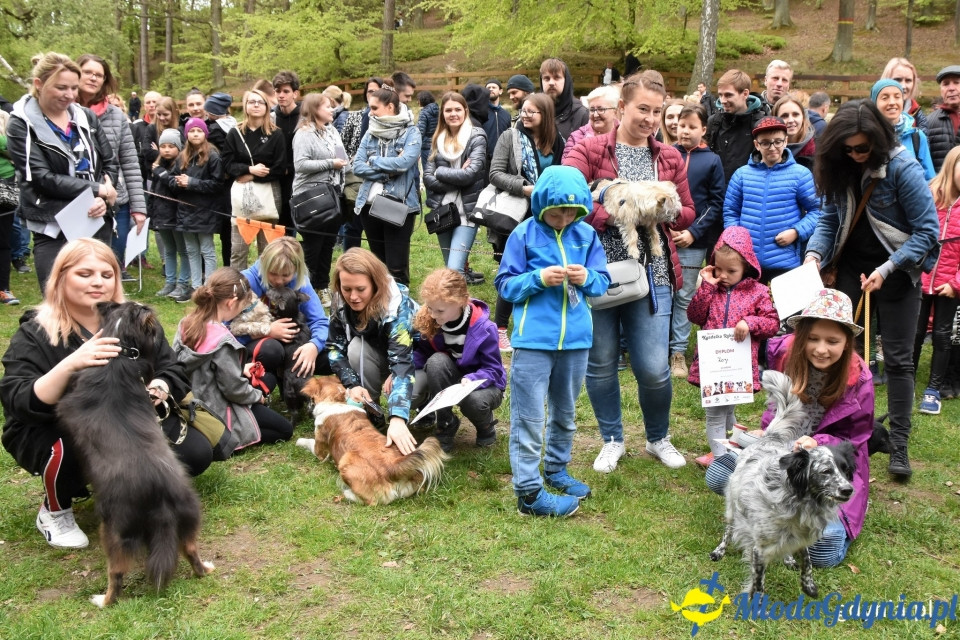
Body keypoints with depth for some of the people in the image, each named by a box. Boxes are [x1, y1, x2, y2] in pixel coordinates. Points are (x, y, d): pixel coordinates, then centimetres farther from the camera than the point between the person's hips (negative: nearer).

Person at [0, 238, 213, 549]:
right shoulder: (34, 334, -13)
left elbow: (175, 372, -3)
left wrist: (158, 390, -27)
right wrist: (69, 365, -41)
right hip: (53, 433, -4)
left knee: (197, 452, -16)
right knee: (73, 441, -39)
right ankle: (54, 512, -7)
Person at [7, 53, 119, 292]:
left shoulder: (86, 117, 10)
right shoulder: (22, 125, -3)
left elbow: (110, 163, 9)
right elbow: (41, 178, -11)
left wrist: (102, 200, -11)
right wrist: (97, 190, -13)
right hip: (54, 229, -4)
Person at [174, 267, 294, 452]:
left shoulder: (187, 323, -5)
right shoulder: (223, 341, -30)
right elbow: (234, 389, -23)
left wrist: (239, 368, 8)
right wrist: (259, 396, -3)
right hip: (218, 411, -9)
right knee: (285, 430, 4)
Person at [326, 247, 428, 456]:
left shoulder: (398, 304, -36)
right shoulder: (341, 303, -20)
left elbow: (402, 361, -46)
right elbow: (334, 347, -14)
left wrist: (397, 418, -58)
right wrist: (353, 384, -32)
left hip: (415, 358, -4)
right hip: (379, 357, 4)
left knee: (410, 390, -36)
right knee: (356, 348, -29)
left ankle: (426, 402, 0)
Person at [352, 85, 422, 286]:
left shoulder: (410, 132, -3)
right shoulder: (370, 133, 10)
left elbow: (404, 162, -19)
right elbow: (357, 166, 1)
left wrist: (374, 161, -6)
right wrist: (387, 171, -12)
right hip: (370, 204, 5)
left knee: (397, 266, -5)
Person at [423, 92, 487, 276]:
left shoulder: (476, 138, -3)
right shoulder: (437, 140, 10)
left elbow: (470, 174, -16)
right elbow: (428, 177, 0)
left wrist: (440, 172, -5)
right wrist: (457, 178, -12)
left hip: (467, 211, -5)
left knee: (455, 270, -16)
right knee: (450, 268, 13)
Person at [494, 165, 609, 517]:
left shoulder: (586, 235, 4)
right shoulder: (524, 234, -5)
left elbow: (603, 281, 8)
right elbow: (505, 285, -4)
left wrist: (587, 278, -14)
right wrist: (539, 279, -20)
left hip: (576, 338, 4)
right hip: (534, 339, -4)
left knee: (565, 412, 20)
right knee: (529, 417, -2)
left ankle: (556, 469, 39)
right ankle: (528, 491, 4)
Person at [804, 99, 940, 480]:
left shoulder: (902, 168, -19)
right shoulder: (840, 169, -4)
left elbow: (927, 230, -17)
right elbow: (829, 219, 3)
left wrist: (887, 269, -24)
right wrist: (814, 254, -15)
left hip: (896, 273, -4)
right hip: (851, 269, 5)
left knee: (898, 359, 1)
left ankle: (899, 445, 8)